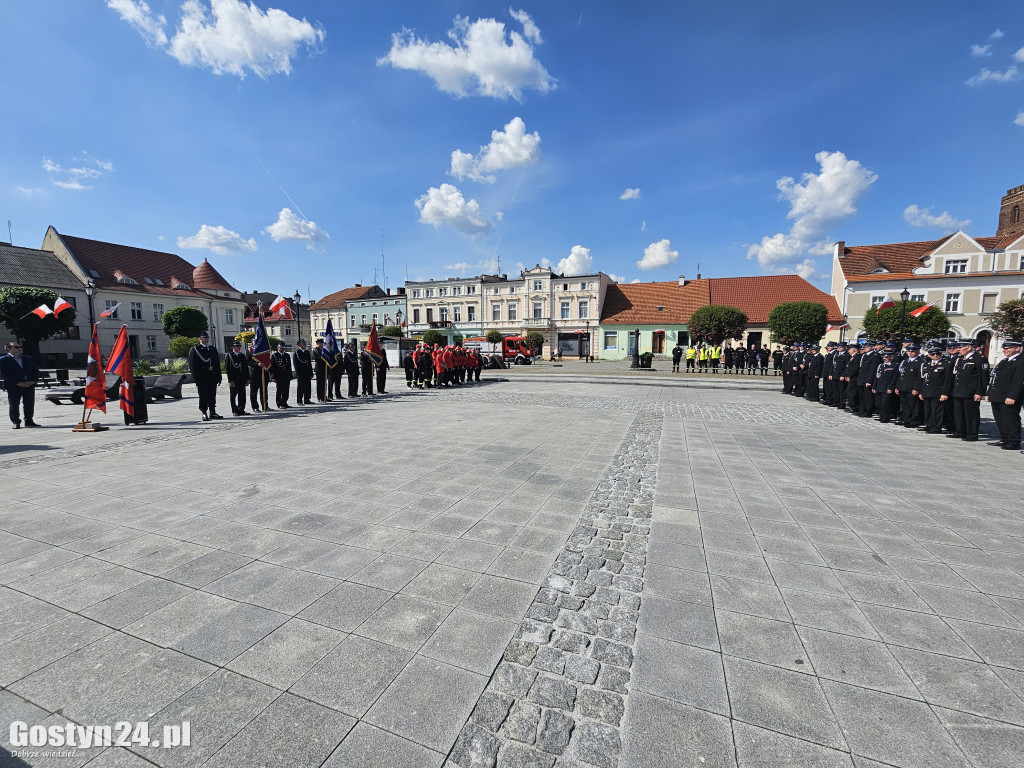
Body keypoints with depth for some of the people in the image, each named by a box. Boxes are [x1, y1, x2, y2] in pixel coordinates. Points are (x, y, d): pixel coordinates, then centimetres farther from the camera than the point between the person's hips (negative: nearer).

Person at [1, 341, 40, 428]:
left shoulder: (28, 359, 14)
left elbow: (35, 370, 13)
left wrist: (33, 381, -5)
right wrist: (17, 383, -16)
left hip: (29, 385, 4)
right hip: (13, 387, -4)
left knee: (29, 404, 7)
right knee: (14, 405, 1)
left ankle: (29, 421, 17)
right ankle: (15, 422, 9)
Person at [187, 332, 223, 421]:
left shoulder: (213, 349, 17)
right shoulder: (194, 350, 1)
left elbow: (218, 364, 18)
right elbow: (192, 365, -4)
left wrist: (219, 377, 11)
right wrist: (196, 379, -12)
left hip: (213, 377, 5)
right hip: (202, 378, -5)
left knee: (212, 396, 7)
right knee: (203, 396, -1)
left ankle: (212, 412, 14)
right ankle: (204, 413, 3)